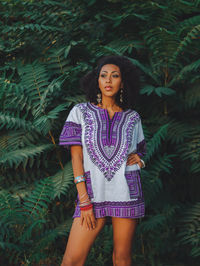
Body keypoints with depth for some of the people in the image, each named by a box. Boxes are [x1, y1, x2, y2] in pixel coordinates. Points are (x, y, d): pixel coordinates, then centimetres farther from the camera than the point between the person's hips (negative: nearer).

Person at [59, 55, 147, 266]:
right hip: (94, 192, -1)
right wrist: (84, 201, -10)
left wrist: (138, 159, -4)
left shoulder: (132, 117, 8)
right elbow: (76, 157, -3)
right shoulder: (80, 112, 1)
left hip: (126, 191, 2)